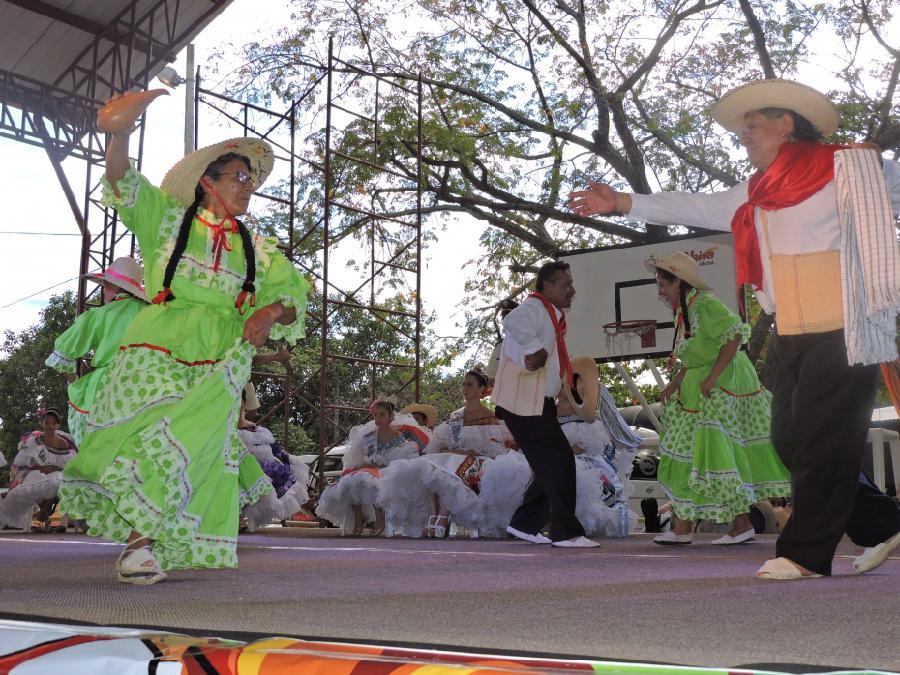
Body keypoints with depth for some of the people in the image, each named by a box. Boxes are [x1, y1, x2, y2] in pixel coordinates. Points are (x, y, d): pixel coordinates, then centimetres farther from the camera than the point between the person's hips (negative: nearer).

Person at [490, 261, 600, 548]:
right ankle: (566, 532, -5)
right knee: (559, 462, -10)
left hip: (539, 404, 11)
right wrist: (535, 350, -31)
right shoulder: (534, 308, -15)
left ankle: (524, 524, 24)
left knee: (551, 467, 14)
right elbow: (513, 322, -38)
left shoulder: (552, 314, 18)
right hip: (524, 404, -10)